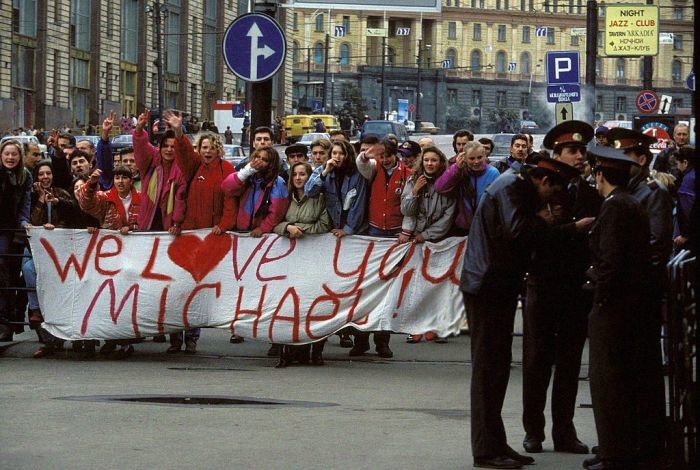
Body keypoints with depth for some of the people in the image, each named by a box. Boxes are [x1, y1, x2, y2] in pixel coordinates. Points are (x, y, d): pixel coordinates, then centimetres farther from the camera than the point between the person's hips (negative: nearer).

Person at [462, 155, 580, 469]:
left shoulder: (518, 187, 17)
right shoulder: (510, 188, -15)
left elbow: (522, 233, 16)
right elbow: (516, 232, -28)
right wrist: (541, 221, -12)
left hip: (497, 287, 10)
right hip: (487, 287, -10)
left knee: (495, 366, 13)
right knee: (489, 367, -7)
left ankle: (493, 444, 19)